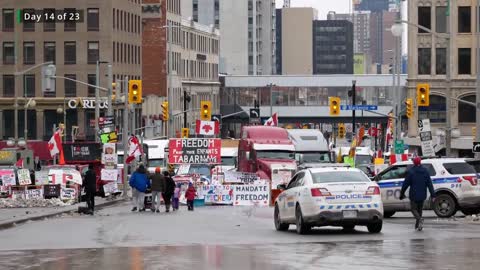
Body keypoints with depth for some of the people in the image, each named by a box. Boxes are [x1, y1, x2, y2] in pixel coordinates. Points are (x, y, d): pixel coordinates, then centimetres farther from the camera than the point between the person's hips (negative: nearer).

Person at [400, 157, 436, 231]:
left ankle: (420, 219, -27)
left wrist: (402, 194, 4)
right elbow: (430, 184, 1)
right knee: (420, 209, 17)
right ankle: (417, 225, 19)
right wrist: (433, 195, 1)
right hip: (422, 195, 4)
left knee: (413, 209, 2)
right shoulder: (425, 171, 4)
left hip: (414, 195, -4)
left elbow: (405, 184, -6)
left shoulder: (411, 172, -7)